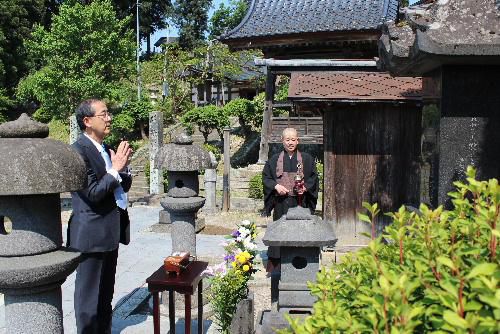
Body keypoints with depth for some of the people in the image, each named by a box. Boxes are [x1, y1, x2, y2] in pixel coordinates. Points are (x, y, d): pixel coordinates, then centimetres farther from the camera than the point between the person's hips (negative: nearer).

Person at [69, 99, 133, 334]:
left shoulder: (106, 150, 11)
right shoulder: (78, 151, -16)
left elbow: (125, 186, 13)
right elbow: (92, 193, -22)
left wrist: (122, 165, -3)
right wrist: (114, 169, -18)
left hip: (111, 231, 9)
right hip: (92, 234, -9)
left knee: (106, 292, 20)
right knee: (89, 294, 5)